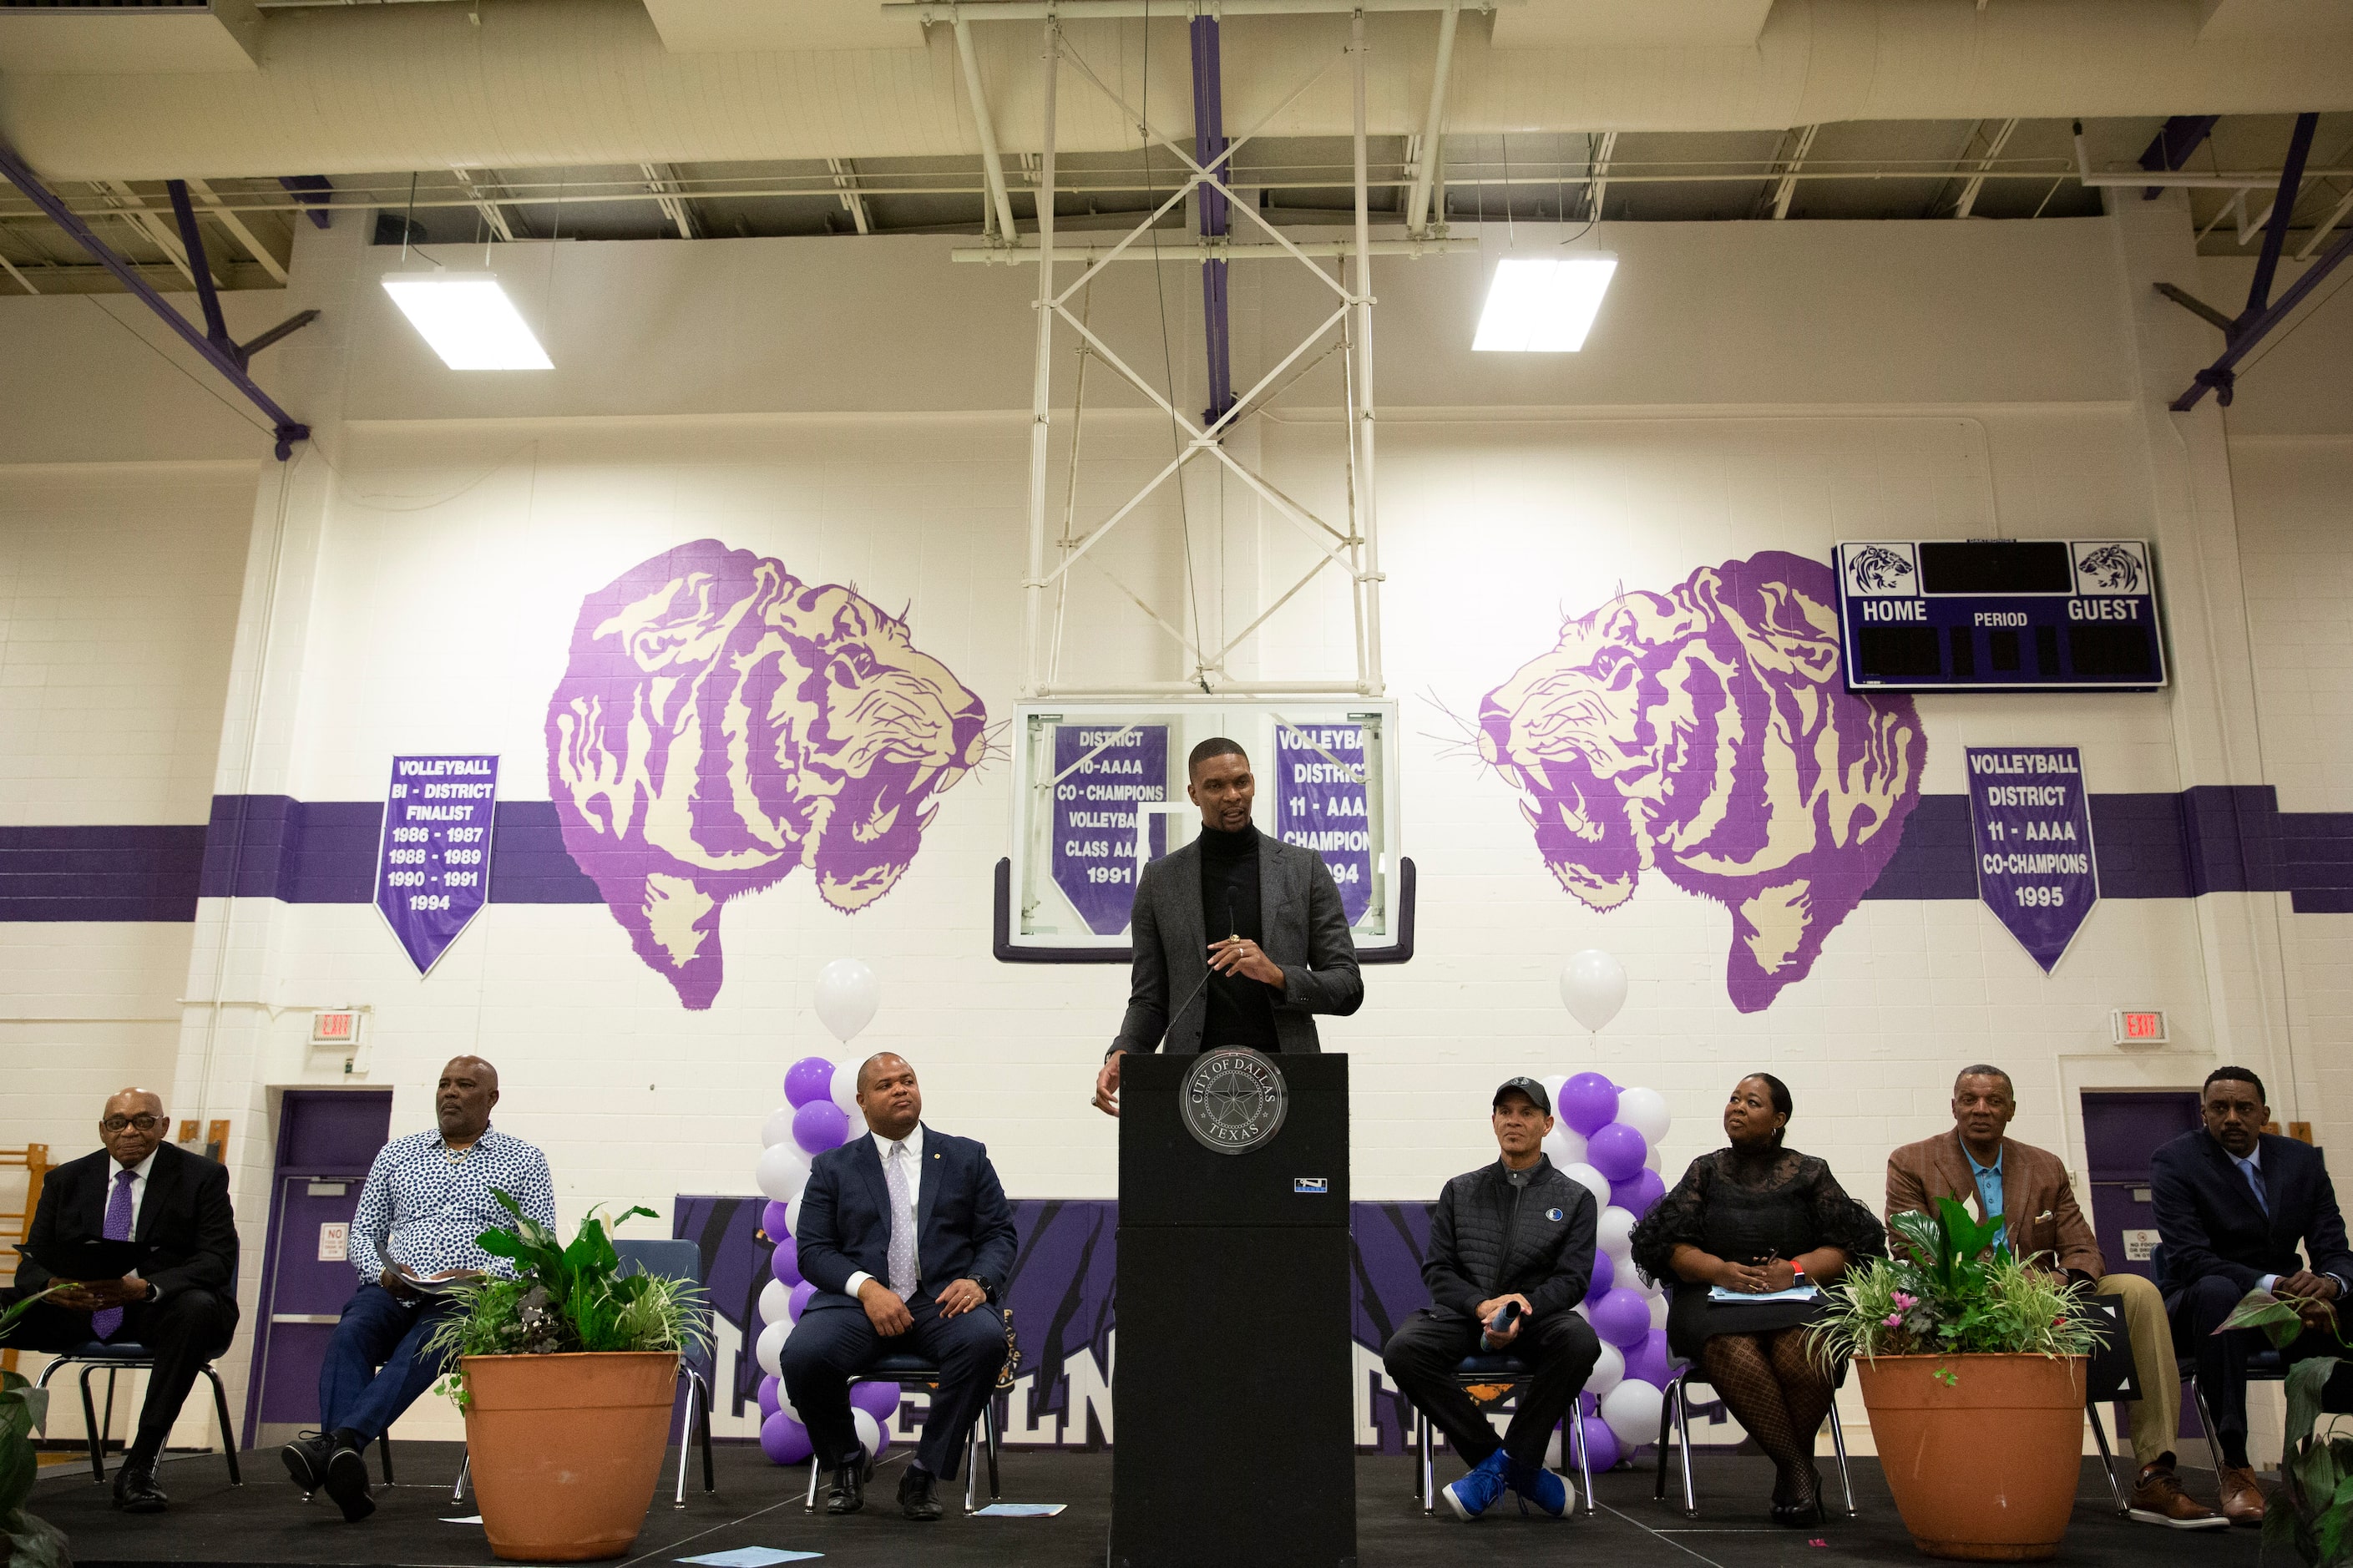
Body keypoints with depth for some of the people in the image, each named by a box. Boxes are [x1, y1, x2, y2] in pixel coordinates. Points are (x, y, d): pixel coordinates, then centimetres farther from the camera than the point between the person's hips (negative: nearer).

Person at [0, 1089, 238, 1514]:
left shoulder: (203, 1177, 0)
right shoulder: (67, 1180, 12)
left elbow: (217, 1260, -10)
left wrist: (145, 1288, -29)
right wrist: (53, 1286, -20)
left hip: (159, 1309, -3)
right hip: (75, 1311, 4)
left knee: (198, 1308, -37)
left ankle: (140, 1465, -34)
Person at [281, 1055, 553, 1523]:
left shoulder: (523, 1161, 13)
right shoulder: (396, 1154, 22)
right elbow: (362, 1234, 19)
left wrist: (481, 1276, -13)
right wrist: (382, 1272, -3)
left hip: (469, 1299, -3)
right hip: (391, 1292, 3)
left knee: (420, 1344, -36)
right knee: (350, 1334, -31)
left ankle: (340, 1440, -53)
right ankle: (343, 1465, -46)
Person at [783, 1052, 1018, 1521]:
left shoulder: (966, 1157, 16)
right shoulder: (833, 1167, 15)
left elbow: (999, 1235, 12)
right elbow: (812, 1250, 5)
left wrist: (978, 1280, -11)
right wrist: (867, 1287, -14)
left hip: (943, 1299, 0)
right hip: (859, 1300, 0)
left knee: (985, 1339, -34)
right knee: (803, 1354, -30)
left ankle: (925, 1472, -13)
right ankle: (848, 1462, 2)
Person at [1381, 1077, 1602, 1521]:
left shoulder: (1574, 1198, 12)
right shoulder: (1460, 1191, 15)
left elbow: (1573, 1278, 2)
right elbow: (1437, 1268, 8)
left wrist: (1524, 1307, -18)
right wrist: (1481, 1305, -13)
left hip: (1537, 1316, -1)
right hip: (1462, 1313, 1)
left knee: (1580, 1341, -35)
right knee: (1402, 1350, -29)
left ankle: (1504, 1464, -21)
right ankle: (1505, 1463, -17)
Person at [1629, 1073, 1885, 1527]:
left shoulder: (1809, 1173, 12)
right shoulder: (1706, 1171, 15)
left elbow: (1852, 1245, 5)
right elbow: (1666, 1243, 6)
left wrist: (1797, 1268, -13)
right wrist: (1718, 1269, -12)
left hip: (1798, 1297, 0)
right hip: (1715, 1300, 0)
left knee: (1800, 1351, -35)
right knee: (1734, 1353, -35)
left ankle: (1790, 1473, -11)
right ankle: (1798, 1471, -21)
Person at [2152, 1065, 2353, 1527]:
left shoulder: (2303, 1160, 6)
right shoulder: (2173, 1161, -8)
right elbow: (2188, 1258, -19)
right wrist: (2271, 1284, -34)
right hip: (2199, 1309, -4)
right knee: (2215, 1289, -39)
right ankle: (2234, 1467, -36)